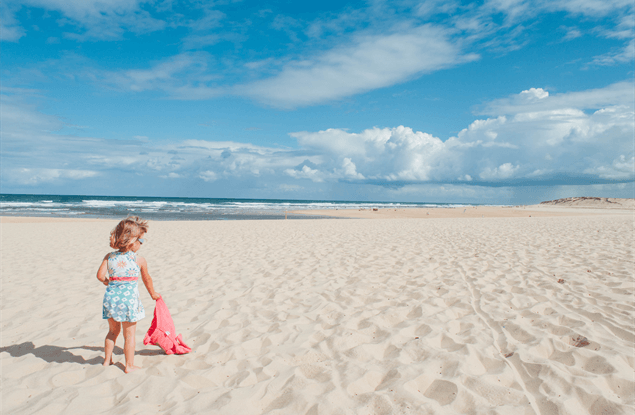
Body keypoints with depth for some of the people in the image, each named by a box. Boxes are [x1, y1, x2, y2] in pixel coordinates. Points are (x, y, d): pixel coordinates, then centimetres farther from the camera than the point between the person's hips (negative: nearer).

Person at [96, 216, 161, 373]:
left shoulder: (109, 257, 3)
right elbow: (147, 279, 9)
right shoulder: (140, 260, -5)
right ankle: (129, 365, 16)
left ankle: (107, 360, 34)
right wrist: (153, 293, 25)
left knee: (113, 331, 24)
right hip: (128, 297, -4)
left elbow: (100, 275, -4)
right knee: (129, 333, 8)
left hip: (111, 296, 4)